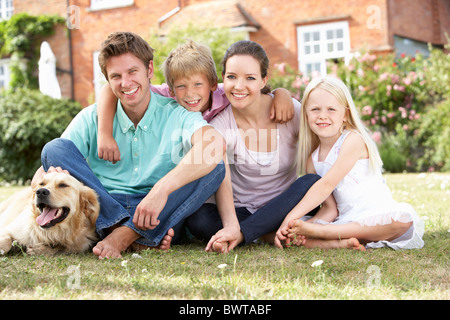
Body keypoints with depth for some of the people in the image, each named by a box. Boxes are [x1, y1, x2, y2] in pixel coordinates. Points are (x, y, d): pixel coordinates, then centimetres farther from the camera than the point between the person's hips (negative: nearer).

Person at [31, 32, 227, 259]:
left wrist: (161, 189, -39)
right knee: (56, 148, -17)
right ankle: (141, 236, -28)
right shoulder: (91, 119, 4)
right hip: (101, 212, 2)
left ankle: (125, 234, -30)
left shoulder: (176, 114, -4)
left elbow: (215, 144, -28)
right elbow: (40, 176, -2)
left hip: (159, 215, -1)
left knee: (215, 165, -22)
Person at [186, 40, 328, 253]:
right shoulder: (220, 124, -11)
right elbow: (222, 182, -23)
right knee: (199, 220, -30)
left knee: (312, 182, -31)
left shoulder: (291, 110, -10)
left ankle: (244, 232, -28)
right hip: (242, 209, -1)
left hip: (285, 206, 1)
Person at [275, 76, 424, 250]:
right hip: (344, 221, 4)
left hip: (376, 219, -4)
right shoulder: (312, 161, 7)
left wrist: (291, 217, -25)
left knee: (404, 216, -37)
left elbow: (326, 185, -19)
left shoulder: (353, 141, -11)